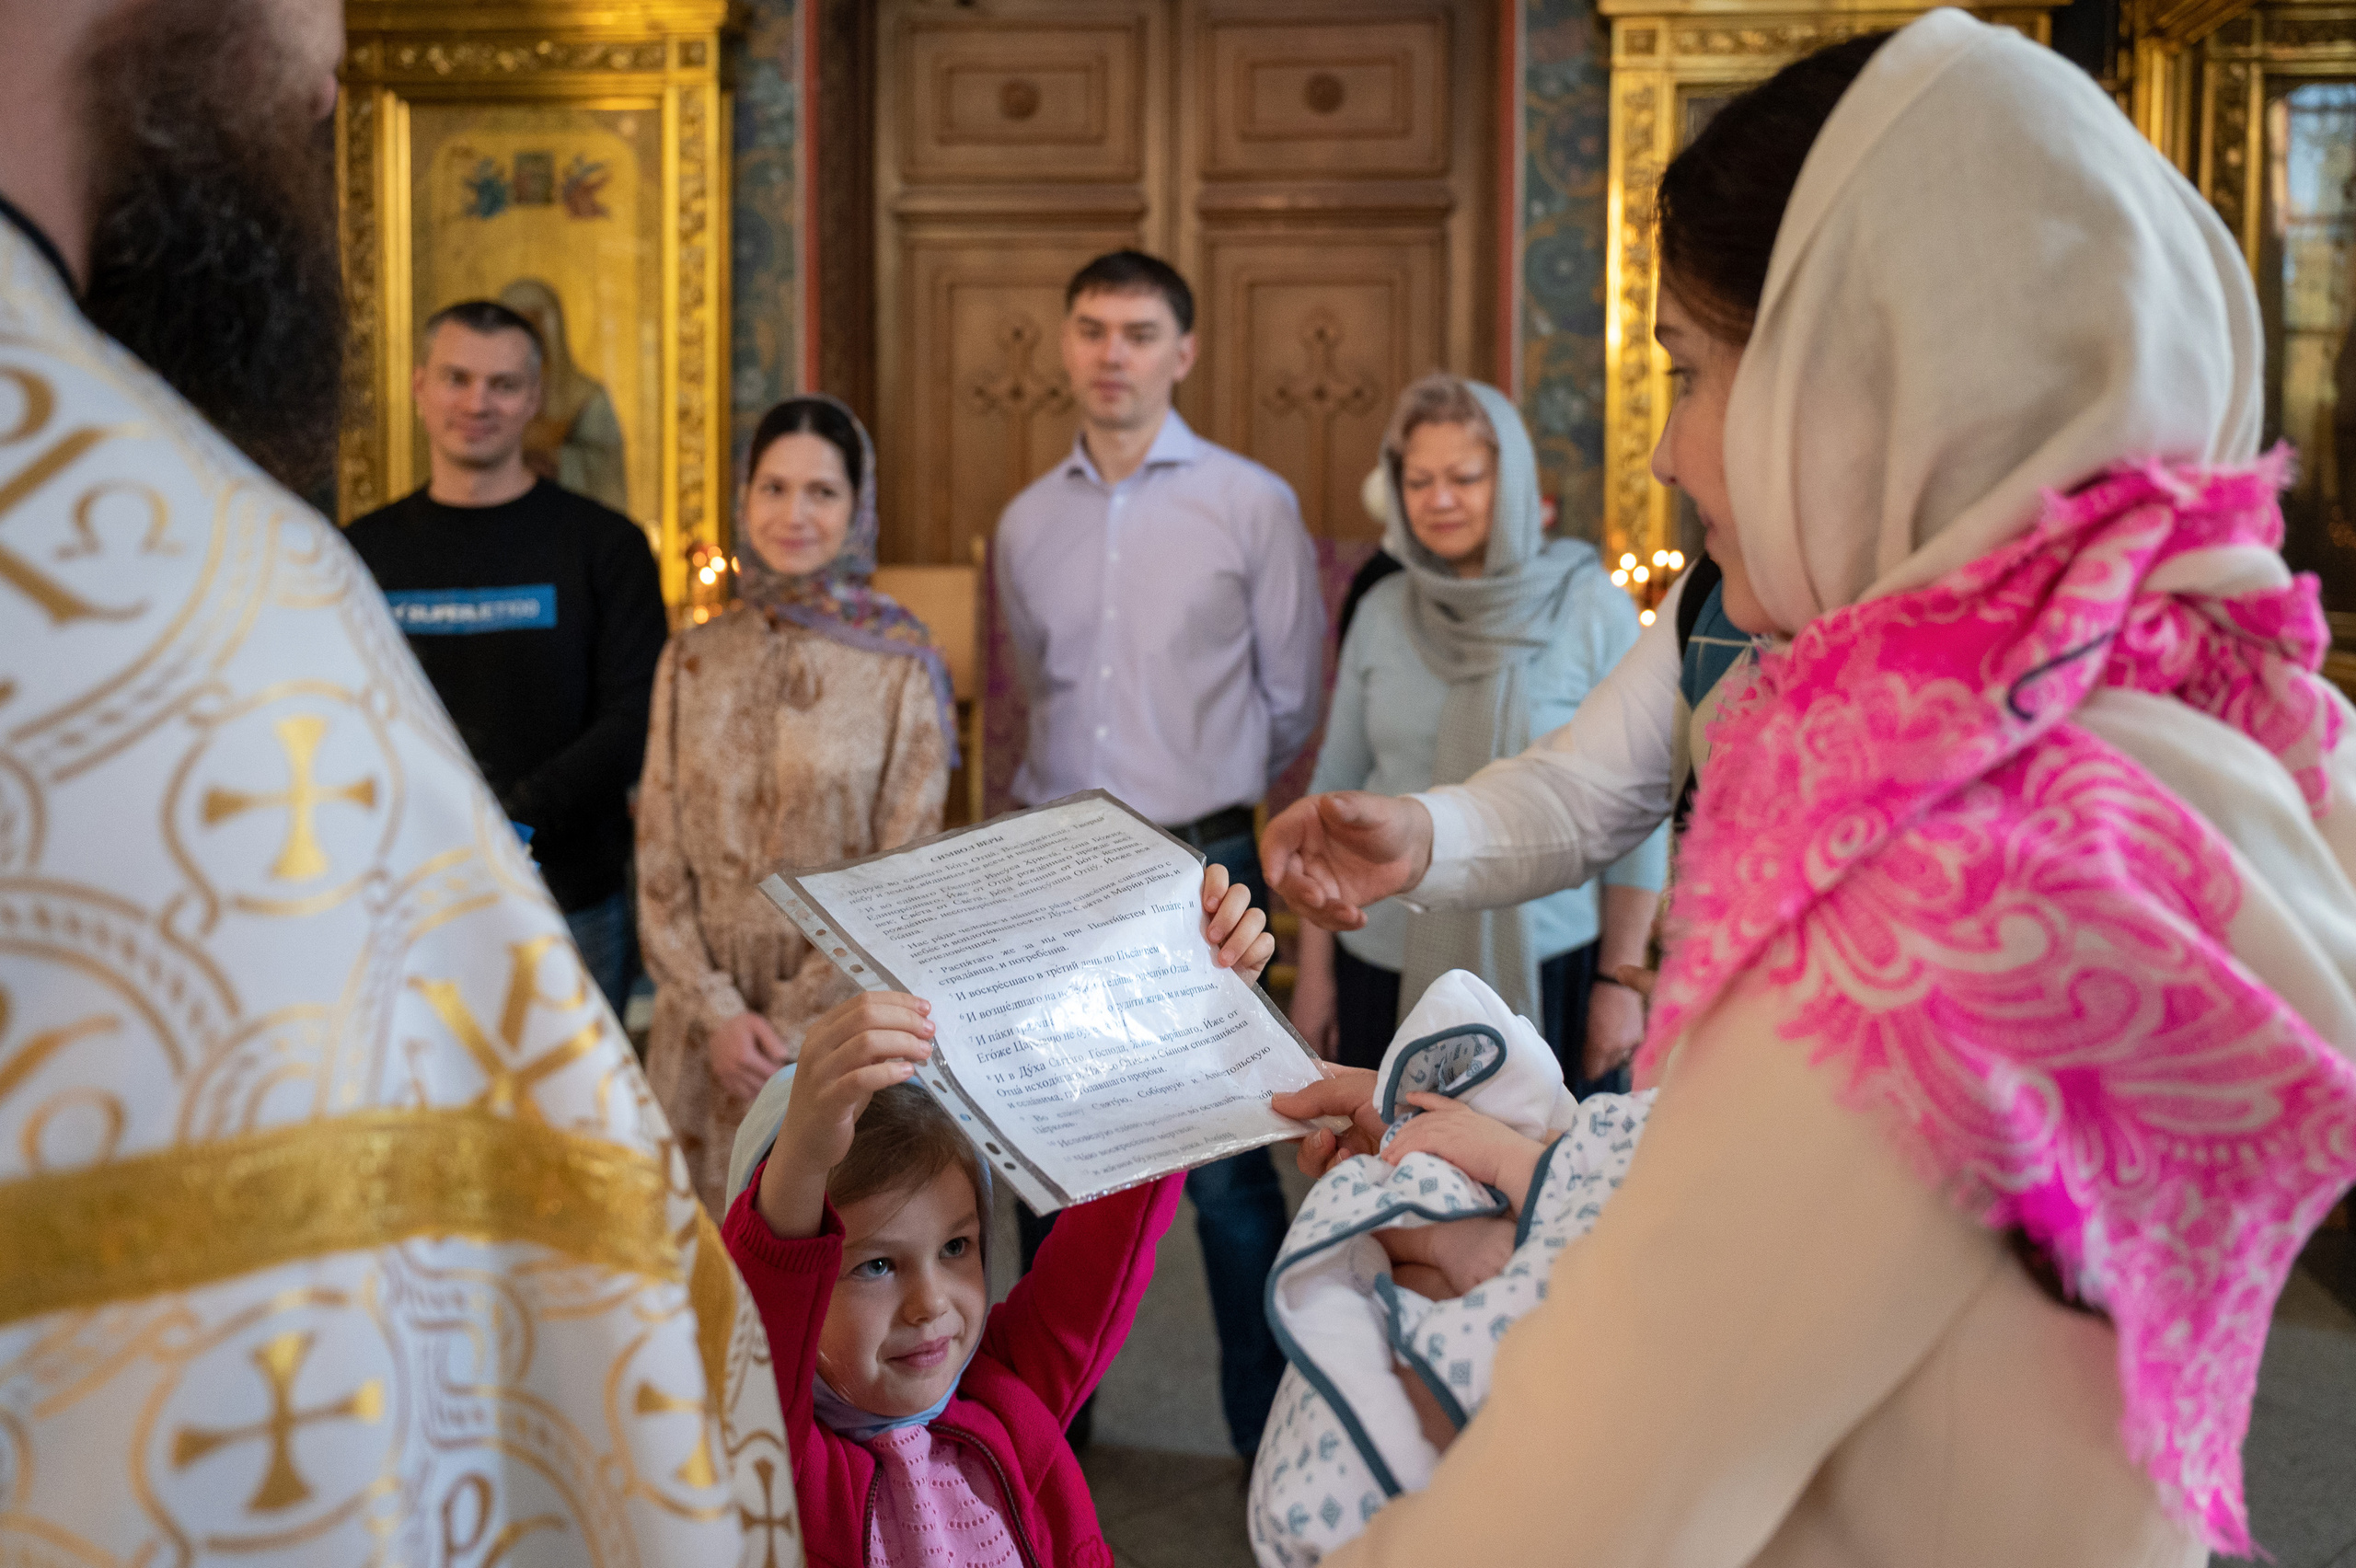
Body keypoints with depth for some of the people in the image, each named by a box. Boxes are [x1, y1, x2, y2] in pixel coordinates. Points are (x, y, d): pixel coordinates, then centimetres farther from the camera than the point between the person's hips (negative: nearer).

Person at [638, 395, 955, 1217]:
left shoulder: (902, 665, -4)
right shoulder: (693, 660, 6)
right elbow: (659, 863, 4)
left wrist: (796, 1023, -11)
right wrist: (715, 1013, -7)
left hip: (845, 1016, -3)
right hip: (706, 1018, 3)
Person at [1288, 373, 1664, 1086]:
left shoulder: (1593, 610, -4)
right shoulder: (1383, 612, 6)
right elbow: (1335, 790, 10)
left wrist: (1622, 980, -5)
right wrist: (1314, 971, 8)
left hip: (1544, 973, -3)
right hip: (1385, 970, 3)